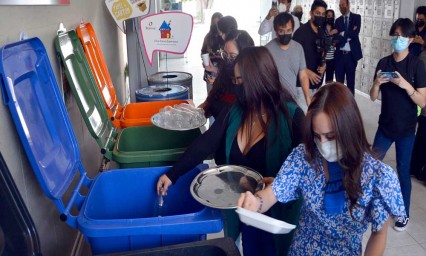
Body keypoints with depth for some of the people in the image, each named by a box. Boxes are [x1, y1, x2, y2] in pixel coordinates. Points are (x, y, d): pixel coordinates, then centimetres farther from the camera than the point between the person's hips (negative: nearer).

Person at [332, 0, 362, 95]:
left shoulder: (356, 17, 2)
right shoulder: (338, 20, 10)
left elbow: (355, 33, -14)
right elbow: (336, 37, -3)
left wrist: (341, 34, -8)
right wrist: (348, 35, -15)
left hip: (351, 55, -3)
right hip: (339, 55, 3)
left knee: (350, 82, 5)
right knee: (339, 82, 7)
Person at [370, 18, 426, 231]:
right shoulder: (383, 63, 0)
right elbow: (373, 97, 1)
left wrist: (405, 85, -28)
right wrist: (377, 83, -19)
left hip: (406, 128, -3)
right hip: (385, 126, 3)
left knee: (403, 171, 5)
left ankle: (404, 214, 22)